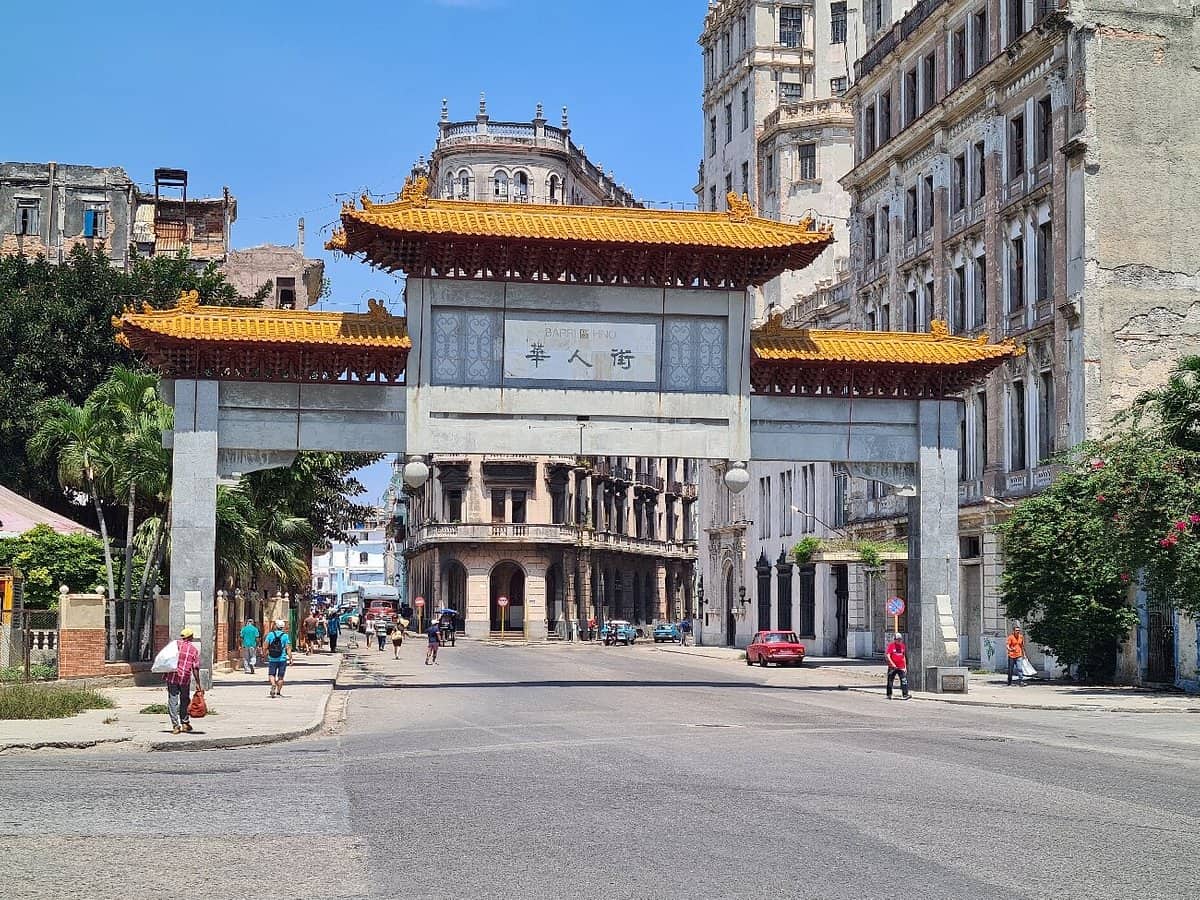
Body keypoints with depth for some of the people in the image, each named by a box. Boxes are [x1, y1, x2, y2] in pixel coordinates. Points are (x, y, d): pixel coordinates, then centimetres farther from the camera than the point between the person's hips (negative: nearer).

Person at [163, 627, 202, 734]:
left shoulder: (174, 644, 4)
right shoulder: (194, 650, 2)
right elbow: (195, 668, -2)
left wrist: (165, 674, 14)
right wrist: (197, 683, 0)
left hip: (172, 677, 0)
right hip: (185, 678, 0)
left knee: (173, 701, 3)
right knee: (184, 700, 18)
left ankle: (175, 725, -1)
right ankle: (185, 723, 22)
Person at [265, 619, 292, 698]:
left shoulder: (270, 634, -2)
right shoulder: (285, 636, -4)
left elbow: (266, 646, -2)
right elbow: (288, 648, -8)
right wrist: (290, 658, -3)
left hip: (272, 659, 0)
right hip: (282, 659, 0)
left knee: (271, 674, 8)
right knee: (280, 677, 9)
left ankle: (273, 685, -19)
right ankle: (278, 692, 11)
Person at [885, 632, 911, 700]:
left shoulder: (902, 646, 11)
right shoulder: (891, 645, -6)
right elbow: (887, 655, -13)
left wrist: (905, 667, 16)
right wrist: (892, 663, -23)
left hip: (901, 667, 3)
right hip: (893, 667, -3)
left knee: (904, 681, -8)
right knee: (890, 681, 7)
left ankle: (905, 695, -11)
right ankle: (889, 695, 19)